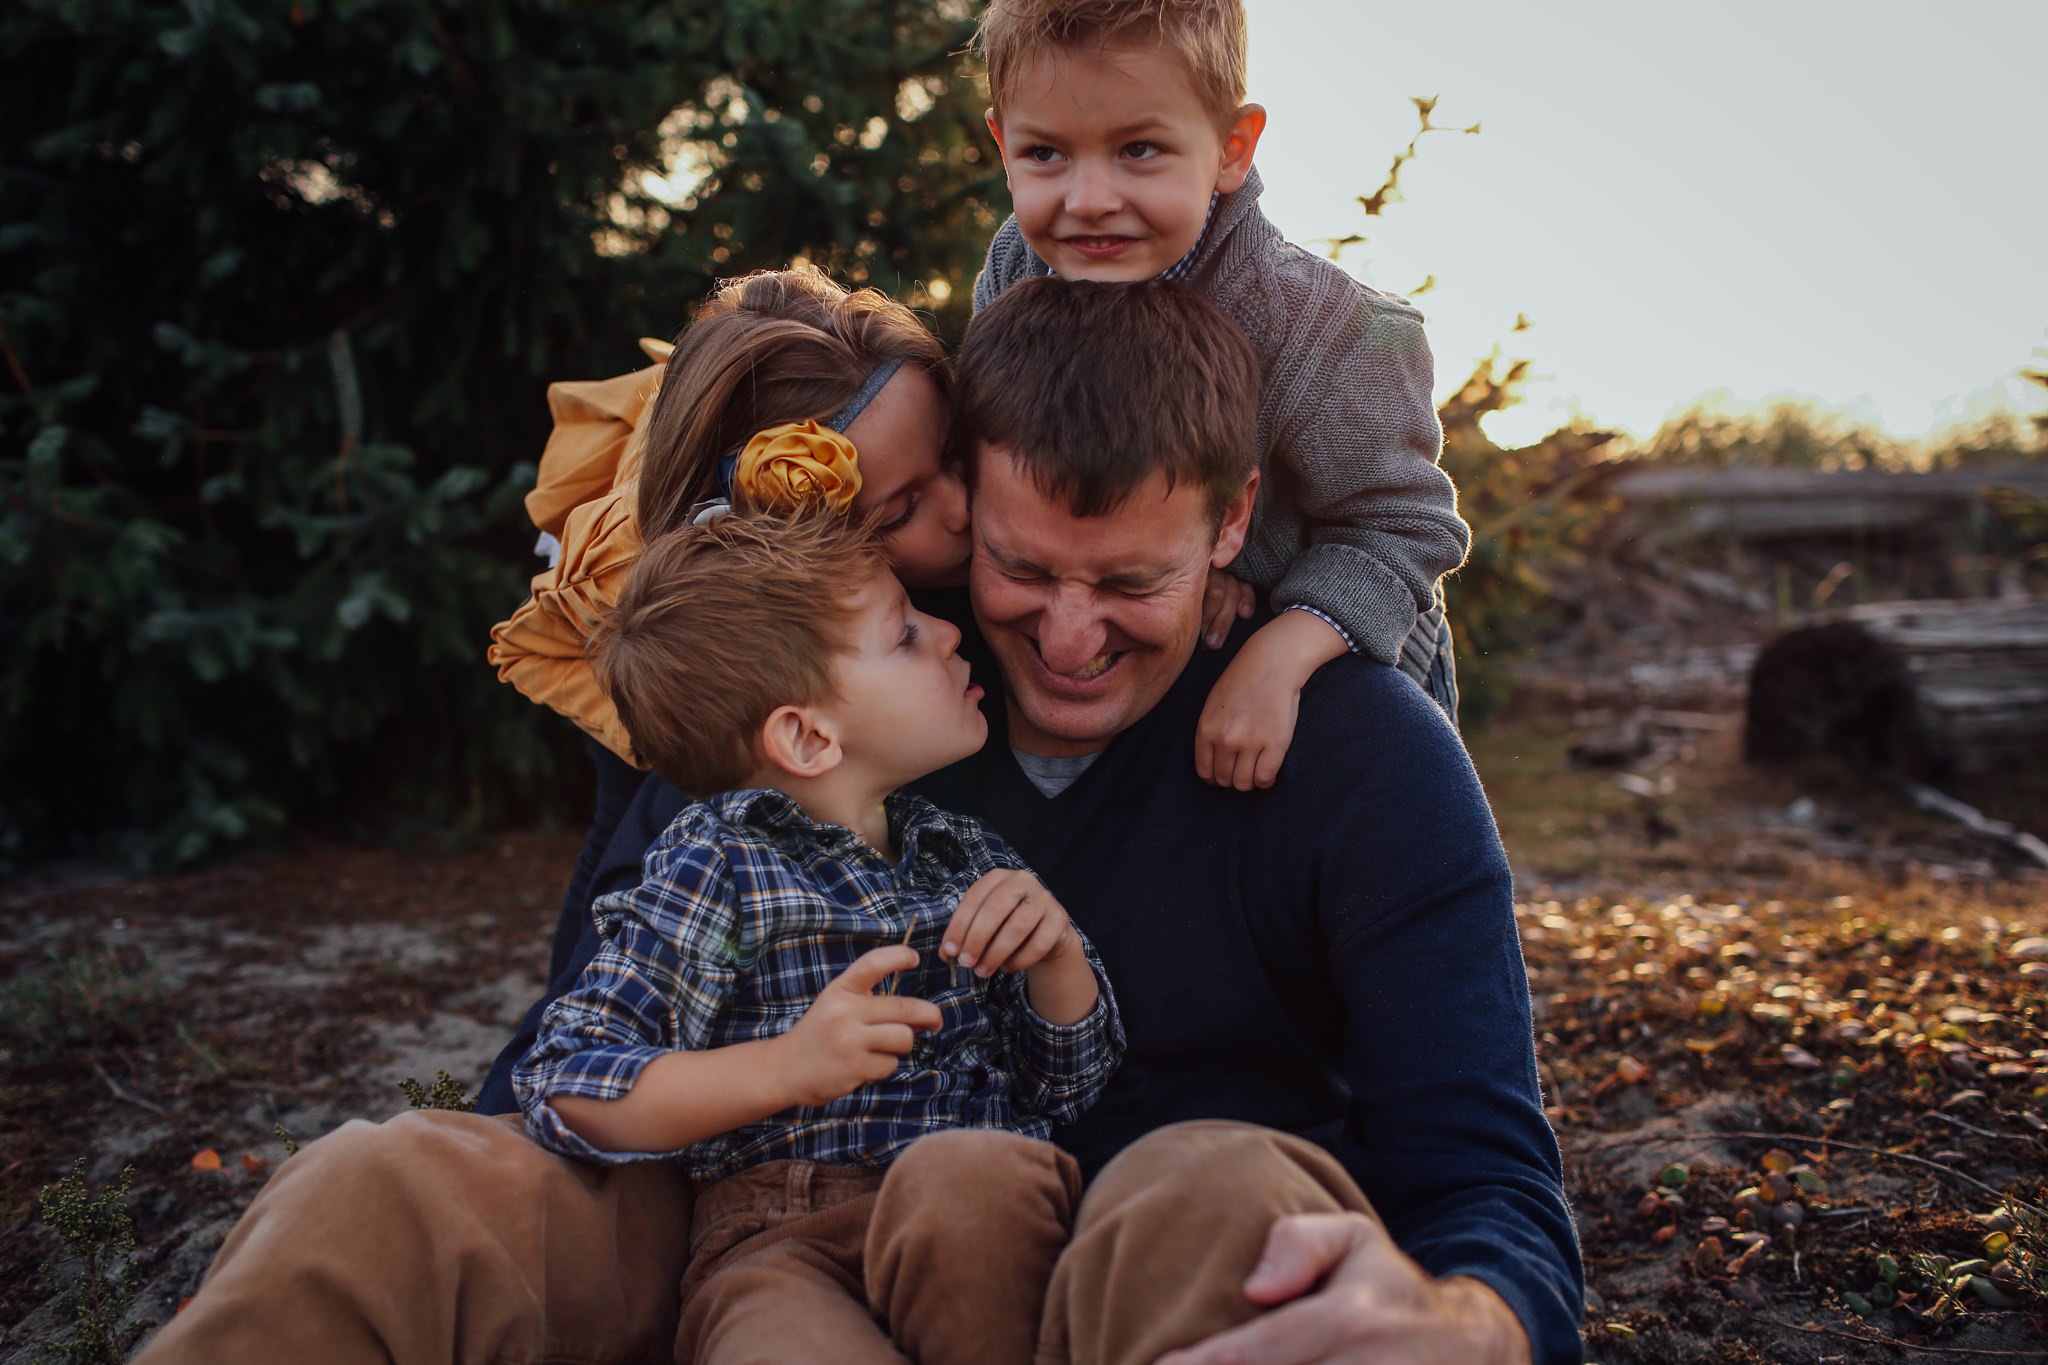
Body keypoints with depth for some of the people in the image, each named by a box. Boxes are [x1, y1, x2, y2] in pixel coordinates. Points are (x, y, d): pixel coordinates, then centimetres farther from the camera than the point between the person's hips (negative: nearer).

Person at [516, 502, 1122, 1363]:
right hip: (781, 1241, -5)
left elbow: (1071, 1090, 20)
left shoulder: (969, 859, 18)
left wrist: (1056, 954, 0)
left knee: (976, 1170, -32)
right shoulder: (717, 865, 1)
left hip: (981, 1226, 5)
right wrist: (785, 1068, -17)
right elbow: (564, 1090, -4)